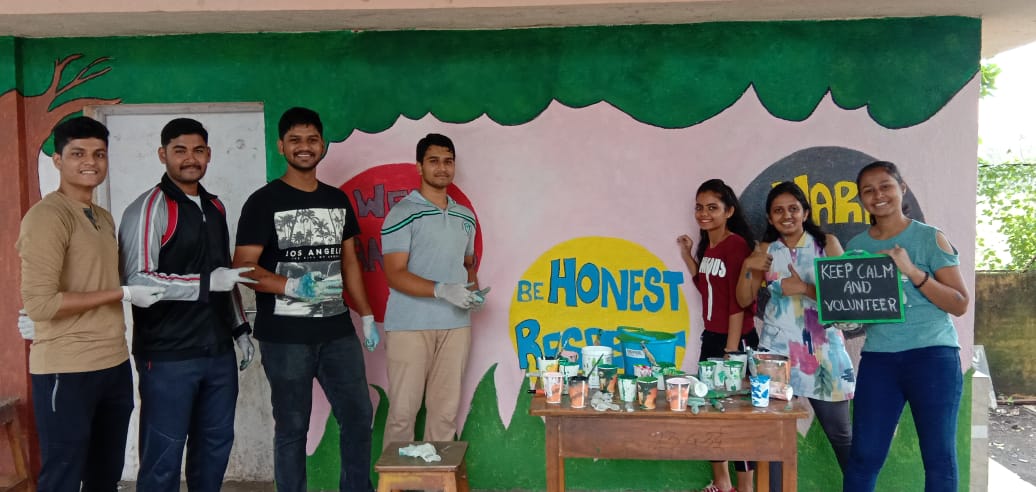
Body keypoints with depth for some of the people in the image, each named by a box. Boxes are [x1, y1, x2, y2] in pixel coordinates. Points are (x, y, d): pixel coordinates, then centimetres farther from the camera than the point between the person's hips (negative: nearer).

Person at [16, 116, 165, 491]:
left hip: (115, 365, 8)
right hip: (67, 371, -8)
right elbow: (40, 302, -21)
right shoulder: (47, 216, -13)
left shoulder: (104, 219, 13)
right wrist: (124, 293, -15)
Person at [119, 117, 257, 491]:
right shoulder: (148, 209, -9)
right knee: (163, 454, 3)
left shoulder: (215, 207, 14)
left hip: (218, 352, 7)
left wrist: (240, 328, 18)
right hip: (168, 356, -7)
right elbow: (137, 280, -20)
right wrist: (207, 282, -21)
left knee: (215, 443, 15)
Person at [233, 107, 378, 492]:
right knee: (292, 426, 6)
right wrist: (293, 287, -26)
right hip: (284, 336, -5)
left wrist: (367, 315, 12)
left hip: (338, 332, 5)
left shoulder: (338, 200, 11)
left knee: (358, 416, 9)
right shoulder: (263, 202, -5)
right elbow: (243, 268, -11)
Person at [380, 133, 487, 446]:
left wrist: (474, 291, 4)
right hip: (409, 326, -5)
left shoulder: (465, 217, 14)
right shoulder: (403, 214, -5)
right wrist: (442, 290, -23)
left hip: (455, 324, 5)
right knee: (403, 410, -1)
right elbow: (395, 274, -11)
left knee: (446, 409, 9)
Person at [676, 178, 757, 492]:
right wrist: (688, 256, 7)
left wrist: (731, 351, -19)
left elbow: (739, 301, -18)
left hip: (737, 339, -8)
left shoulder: (737, 244, -15)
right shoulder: (705, 245, 9)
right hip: (711, 336, 9)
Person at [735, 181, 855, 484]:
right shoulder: (765, 250, 8)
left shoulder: (827, 243, 0)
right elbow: (745, 300, 6)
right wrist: (747, 267, -9)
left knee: (840, 432, 6)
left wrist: (804, 289, -18)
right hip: (776, 348, 2)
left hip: (822, 348, -1)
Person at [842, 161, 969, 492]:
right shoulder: (856, 247, 8)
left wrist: (912, 271, -17)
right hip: (878, 358, 3)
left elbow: (960, 304, -5)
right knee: (864, 455, 3)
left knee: (939, 456, 4)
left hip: (933, 354, -2)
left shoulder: (930, 238, -1)